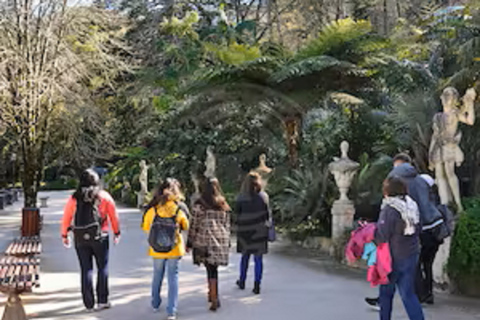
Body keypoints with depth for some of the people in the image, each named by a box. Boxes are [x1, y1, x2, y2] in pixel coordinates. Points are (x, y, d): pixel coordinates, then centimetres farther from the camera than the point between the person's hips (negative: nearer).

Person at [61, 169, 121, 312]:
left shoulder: (74, 198, 1)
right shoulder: (104, 196, -2)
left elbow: (66, 217, 3)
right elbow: (113, 215, 1)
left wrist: (64, 235, 13)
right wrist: (117, 232, 12)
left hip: (80, 238, 2)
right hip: (99, 237, -2)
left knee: (86, 269, 8)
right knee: (103, 267, 9)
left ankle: (89, 304, 9)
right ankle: (102, 300, 8)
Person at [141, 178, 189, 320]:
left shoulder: (153, 208, -9)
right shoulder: (179, 208, -11)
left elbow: (145, 227, 2)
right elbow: (186, 226, 3)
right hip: (174, 248, -1)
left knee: (157, 276, 19)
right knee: (173, 278, 5)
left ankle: (155, 304, 34)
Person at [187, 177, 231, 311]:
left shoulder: (199, 204, -5)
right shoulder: (223, 205, 7)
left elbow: (194, 225, -2)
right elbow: (227, 225, 12)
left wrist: (189, 242, 6)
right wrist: (227, 242, 21)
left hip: (204, 240, -3)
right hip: (221, 240, 3)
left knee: (211, 269, 2)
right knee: (213, 268, 16)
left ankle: (214, 299, 0)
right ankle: (212, 293, 23)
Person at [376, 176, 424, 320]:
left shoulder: (389, 210, -19)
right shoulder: (412, 206, 2)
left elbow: (382, 237, -19)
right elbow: (418, 229, 10)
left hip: (394, 257, -6)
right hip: (412, 254, 6)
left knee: (386, 292, 13)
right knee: (408, 293, 10)